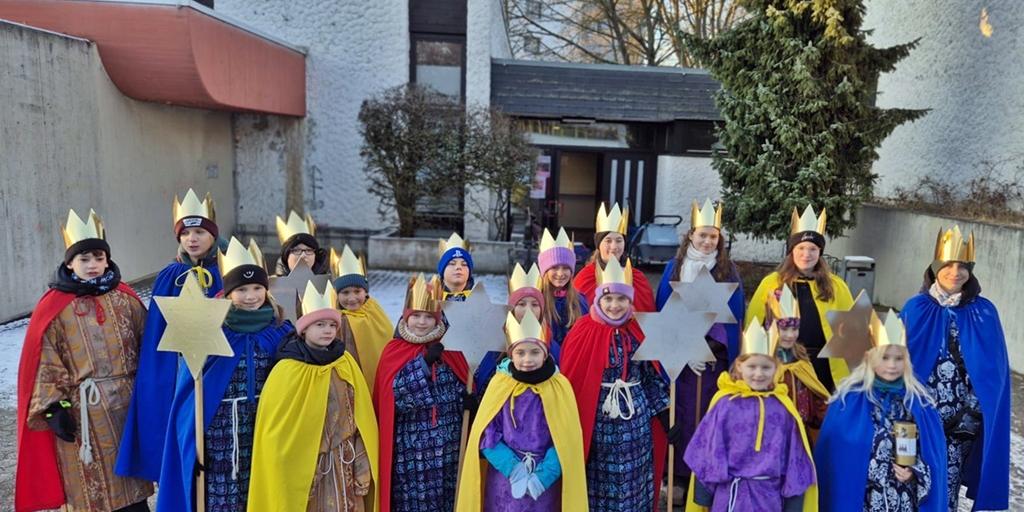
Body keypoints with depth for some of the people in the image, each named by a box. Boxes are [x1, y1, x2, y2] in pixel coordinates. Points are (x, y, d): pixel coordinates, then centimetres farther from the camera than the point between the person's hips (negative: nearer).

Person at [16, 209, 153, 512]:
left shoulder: (125, 298, 4)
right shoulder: (54, 307, -4)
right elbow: (45, 362, -5)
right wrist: (54, 407, -10)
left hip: (127, 402, 2)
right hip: (82, 409, -2)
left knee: (131, 477, 12)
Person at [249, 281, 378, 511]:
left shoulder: (347, 364, 1)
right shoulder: (288, 371, -10)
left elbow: (361, 421, 3)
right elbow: (274, 429, -6)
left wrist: (362, 470, 1)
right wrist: (284, 473, -5)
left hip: (343, 468, 3)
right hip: (303, 468, -3)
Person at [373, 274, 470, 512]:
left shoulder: (450, 350, 7)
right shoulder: (394, 352, 0)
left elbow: (463, 392, 8)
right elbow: (397, 395, -14)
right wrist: (425, 361, -20)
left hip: (447, 446, 2)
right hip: (411, 446, -2)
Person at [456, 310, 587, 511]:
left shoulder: (559, 387, -5)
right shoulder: (500, 385, -4)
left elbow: (566, 439, -6)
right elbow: (487, 436, -4)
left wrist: (543, 474, -15)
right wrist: (513, 468, -14)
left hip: (545, 483, 0)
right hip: (504, 482, 0)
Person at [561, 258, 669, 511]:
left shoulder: (639, 331, 2)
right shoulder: (583, 332, -10)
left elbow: (653, 375, 9)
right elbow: (570, 379, -7)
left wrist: (665, 414, 7)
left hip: (636, 419, 3)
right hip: (598, 419, -3)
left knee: (634, 479, 11)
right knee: (598, 479, 7)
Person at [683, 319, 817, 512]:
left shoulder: (783, 408, -1)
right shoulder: (725, 404, -6)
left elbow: (795, 456, 4)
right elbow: (708, 450, -1)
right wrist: (703, 496, 0)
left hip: (770, 495, 2)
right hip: (731, 494, -1)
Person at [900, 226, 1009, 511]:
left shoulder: (984, 313, 2)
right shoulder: (916, 309, -2)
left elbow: (996, 370, 6)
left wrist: (985, 409, 0)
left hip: (964, 418, 1)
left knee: (947, 482, 5)